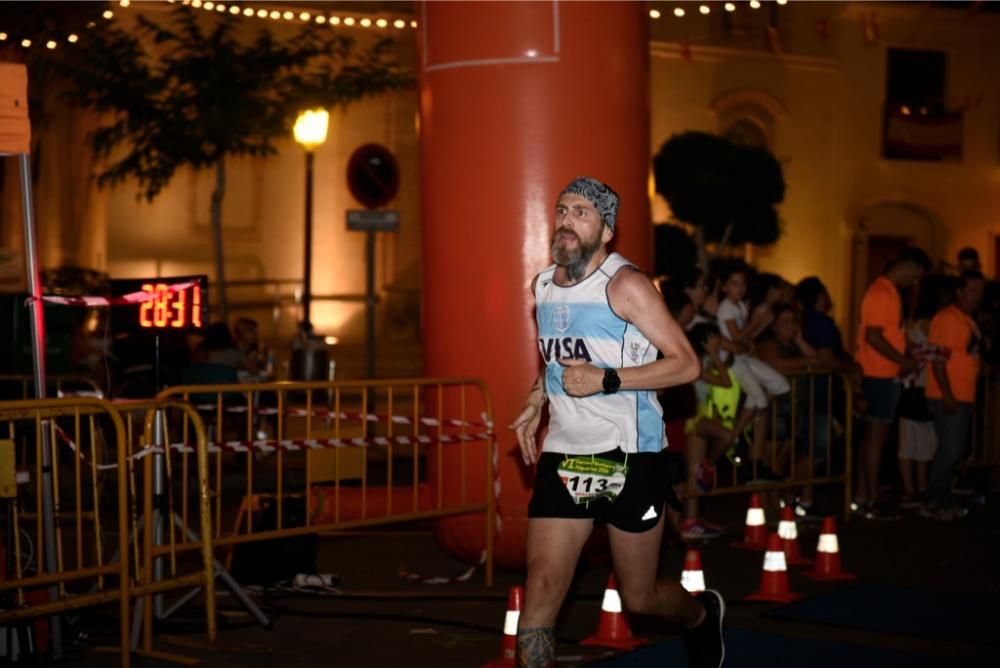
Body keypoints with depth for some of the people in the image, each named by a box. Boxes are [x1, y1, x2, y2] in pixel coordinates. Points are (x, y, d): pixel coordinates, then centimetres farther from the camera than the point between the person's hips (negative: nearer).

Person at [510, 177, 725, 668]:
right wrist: (536, 401, 13)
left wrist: (605, 380, -22)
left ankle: (702, 614, 45)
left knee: (639, 598, 11)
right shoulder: (542, 286, 8)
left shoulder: (624, 285, -12)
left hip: (627, 456, -5)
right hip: (563, 455, 5)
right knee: (540, 592, -9)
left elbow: (685, 364, -15)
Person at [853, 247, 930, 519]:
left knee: (873, 436, 12)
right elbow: (873, 336, -23)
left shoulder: (888, 291, 15)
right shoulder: (882, 293, -16)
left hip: (883, 375, 10)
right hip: (880, 375, -10)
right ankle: (871, 502, -2)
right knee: (876, 436, -6)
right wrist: (903, 361, -18)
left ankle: (861, 498, 17)